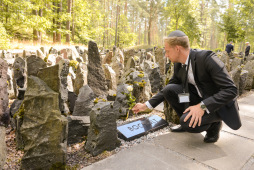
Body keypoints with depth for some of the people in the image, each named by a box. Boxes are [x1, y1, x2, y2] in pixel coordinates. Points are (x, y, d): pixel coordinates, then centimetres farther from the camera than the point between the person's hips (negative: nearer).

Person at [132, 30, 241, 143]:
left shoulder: (207, 58, -25)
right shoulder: (178, 65, -3)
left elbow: (231, 90, -27)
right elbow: (168, 90, 8)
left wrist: (202, 106, -35)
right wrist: (146, 105, 2)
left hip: (220, 104, -6)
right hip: (200, 99, 7)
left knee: (189, 123, -30)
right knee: (169, 89, -14)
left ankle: (213, 122, 2)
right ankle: (187, 121, 5)